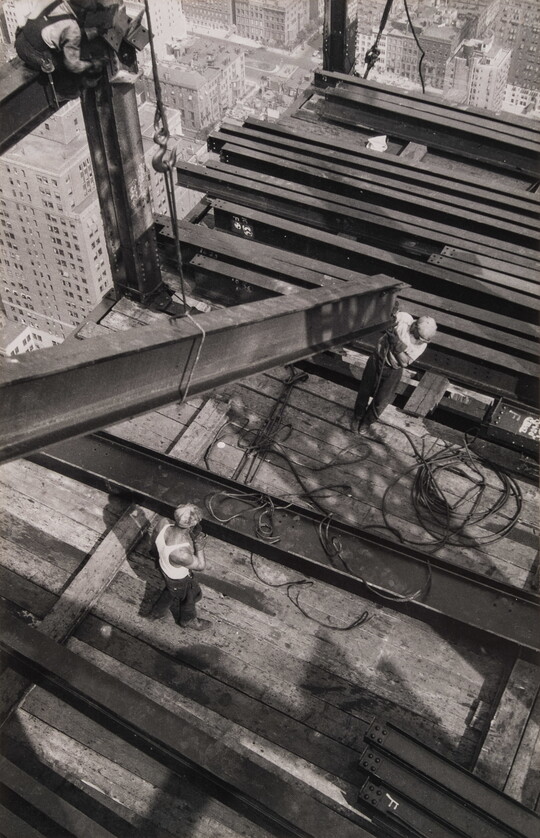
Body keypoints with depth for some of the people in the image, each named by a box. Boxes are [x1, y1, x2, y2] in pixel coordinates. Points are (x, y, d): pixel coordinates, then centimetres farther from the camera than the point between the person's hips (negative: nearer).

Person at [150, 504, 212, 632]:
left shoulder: (163, 524, -33)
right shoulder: (181, 554, -48)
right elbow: (201, 566, -28)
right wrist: (199, 544, -35)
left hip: (164, 567, 5)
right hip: (178, 579, -5)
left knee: (171, 590, 38)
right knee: (188, 598, 29)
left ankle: (157, 612, 64)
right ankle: (188, 620, 61)